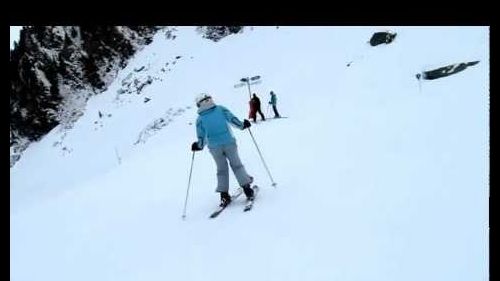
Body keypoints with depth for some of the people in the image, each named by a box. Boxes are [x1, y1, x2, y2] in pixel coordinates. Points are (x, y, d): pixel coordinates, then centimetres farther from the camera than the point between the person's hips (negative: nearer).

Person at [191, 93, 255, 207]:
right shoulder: (221, 109, 2)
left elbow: (202, 138, 2)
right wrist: (243, 125, 13)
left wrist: (198, 146, 20)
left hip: (214, 147, 1)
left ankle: (224, 195, 9)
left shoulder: (200, 119, 3)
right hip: (229, 142, -1)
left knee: (222, 169, 14)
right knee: (236, 165, 11)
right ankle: (247, 188, 6)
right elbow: (232, 119, -2)